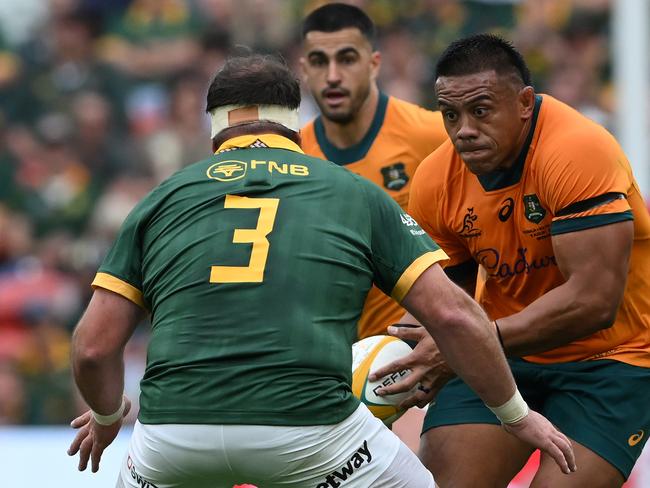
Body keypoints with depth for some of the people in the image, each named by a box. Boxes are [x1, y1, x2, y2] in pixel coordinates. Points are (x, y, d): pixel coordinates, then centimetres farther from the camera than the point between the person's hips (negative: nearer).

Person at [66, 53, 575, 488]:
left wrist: (107, 416, 34)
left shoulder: (162, 200, 18)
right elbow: (454, 314, 9)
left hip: (173, 432, 2)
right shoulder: (355, 193, 16)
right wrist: (517, 415, 21)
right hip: (308, 426, -2)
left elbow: (93, 346, 13)